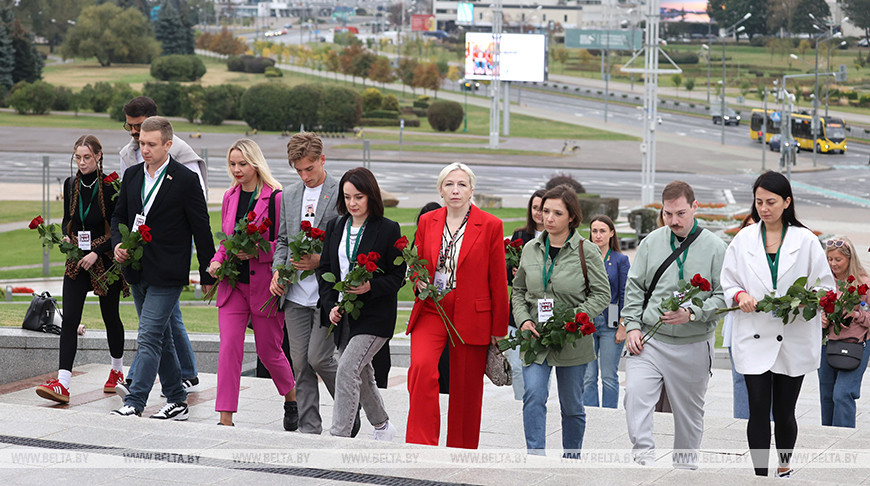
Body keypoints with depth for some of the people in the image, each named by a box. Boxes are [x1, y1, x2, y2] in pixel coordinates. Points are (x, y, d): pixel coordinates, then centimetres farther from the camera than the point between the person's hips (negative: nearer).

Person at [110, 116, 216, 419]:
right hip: (138, 273, 7)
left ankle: (134, 403, -13)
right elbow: (119, 215, 18)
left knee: (149, 337, -12)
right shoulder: (132, 175, 8)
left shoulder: (185, 180, -10)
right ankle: (176, 402, 23)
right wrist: (117, 244, -3)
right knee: (161, 338, 14)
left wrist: (208, 275, -3)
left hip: (167, 275, -7)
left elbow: (201, 229, -6)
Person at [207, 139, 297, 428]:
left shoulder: (276, 198, -9)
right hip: (233, 284, 5)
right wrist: (217, 260, 1)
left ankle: (292, 397, 36)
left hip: (264, 284, -5)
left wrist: (255, 252, -20)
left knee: (268, 350, 7)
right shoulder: (230, 197, 10)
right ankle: (226, 419, -7)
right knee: (229, 347, -6)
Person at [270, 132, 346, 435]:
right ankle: (309, 429, 12)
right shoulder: (289, 197, 14)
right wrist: (277, 271, 3)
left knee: (319, 357, -10)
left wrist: (320, 260, -17)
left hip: (328, 293, -6)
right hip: (296, 294, 6)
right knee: (300, 363, 5)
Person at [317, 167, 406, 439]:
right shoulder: (335, 228, 8)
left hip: (374, 315, -6)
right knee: (361, 375, 17)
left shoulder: (388, 230, -7)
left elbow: (398, 276, -5)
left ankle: (339, 436, -17)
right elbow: (324, 269, 11)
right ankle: (382, 426, 38)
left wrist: (370, 287, -22)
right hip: (342, 314, 6)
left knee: (347, 369, -19)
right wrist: (331, 305, -2)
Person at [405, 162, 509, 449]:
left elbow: (498, 280, 1)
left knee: (466, 389, 5)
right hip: (430, 312, 2)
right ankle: (421, 446, -20)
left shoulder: (490, 226, -1)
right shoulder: (427, 222, 8)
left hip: (471, 317, -2)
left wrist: (499, 328, 1)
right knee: (421, 366, -23)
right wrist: (418, 281, -3)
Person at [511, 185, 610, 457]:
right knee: (534, 396, -18)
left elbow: (602, 295, -4)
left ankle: (570, 462, 26)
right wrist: (524, 320, -4)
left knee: (572, 405, 9)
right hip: (535, 339, 2)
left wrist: (571, 319, -16)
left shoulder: (587, 251, -6)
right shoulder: (531, 250, 6)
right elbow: (518, 291, 15)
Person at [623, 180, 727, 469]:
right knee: (635, 393, -20)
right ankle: (643, 456, -18)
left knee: (689, 410, 10)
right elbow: (634, 288, 10)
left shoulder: (714, 247, -3)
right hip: (649, 340, 1)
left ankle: (684, 465, 25)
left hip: (693, 345, -1)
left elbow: (723, 295, -5)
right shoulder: (651, 242, 5)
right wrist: (632, 325, -1)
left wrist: (692, 314, -19)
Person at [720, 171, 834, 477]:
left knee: (784, 411, 8)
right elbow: (727, 282, 10)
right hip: (755, 337, 1)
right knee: (758, 410, -7)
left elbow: (825, 285, 2)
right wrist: (740, 295, -11)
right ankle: (761, 476, -3)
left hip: (794, 338, -1)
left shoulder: (805, 240, 1)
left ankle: (785, 468, 30)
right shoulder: (744, 239, 6)